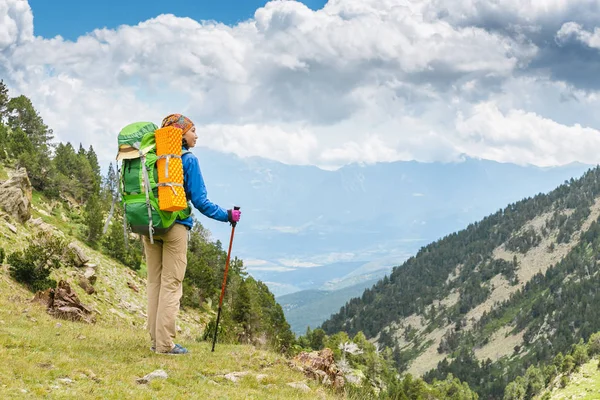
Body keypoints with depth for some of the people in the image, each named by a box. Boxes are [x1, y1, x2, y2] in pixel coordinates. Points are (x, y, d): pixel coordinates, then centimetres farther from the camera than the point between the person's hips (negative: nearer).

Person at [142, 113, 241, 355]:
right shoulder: (188, 160, -8)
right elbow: (199, 200, -11)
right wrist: (227, 216, -1)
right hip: (175, 226, -6)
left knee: (154, 282, 11)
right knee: (171, 283, -1)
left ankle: (156, 339, 16)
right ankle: (165, 343, -1)